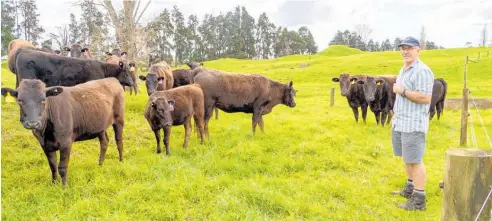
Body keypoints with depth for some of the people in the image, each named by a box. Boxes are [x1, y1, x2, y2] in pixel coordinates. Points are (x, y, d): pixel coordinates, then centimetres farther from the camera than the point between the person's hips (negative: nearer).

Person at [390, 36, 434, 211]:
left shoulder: (422, 71, -14)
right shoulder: (403, 70, 16)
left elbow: (425, 98, -22)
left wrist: (402, 91, -18)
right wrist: (395, 118, 21)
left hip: (413, 124, -9)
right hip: (400, 123, 9)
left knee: (415, 160, -6)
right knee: (407, 158, 18)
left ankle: (419, 200, 1)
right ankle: (410, 189, 31)